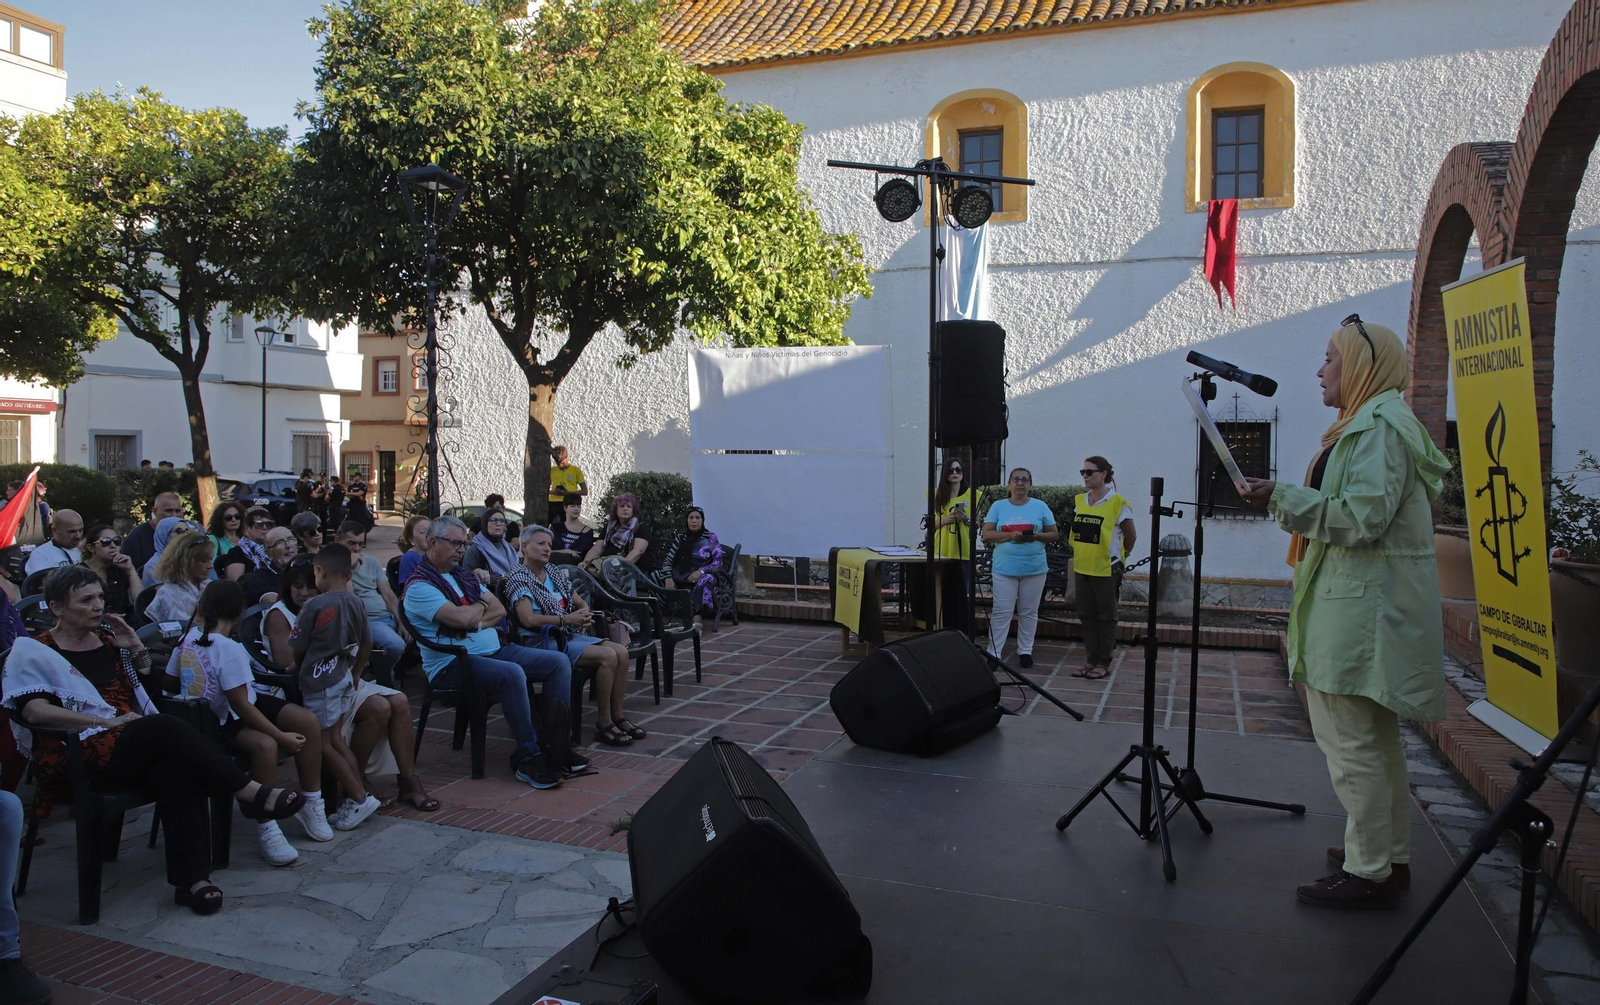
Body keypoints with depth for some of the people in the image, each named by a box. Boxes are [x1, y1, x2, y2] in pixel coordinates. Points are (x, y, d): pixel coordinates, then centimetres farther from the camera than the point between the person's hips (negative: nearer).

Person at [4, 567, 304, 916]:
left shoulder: (108, 638, 21)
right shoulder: (34, 652, 6)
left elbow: (149, 685, 29)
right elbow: (34, 710, -12)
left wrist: (136, 648, 11)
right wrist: (106, 721, -19)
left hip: (139, 747, 5)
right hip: (86, 754, -4)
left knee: (177, 768, -31)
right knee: (167, 726, -33)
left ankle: (192, 878, -39)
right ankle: (253, 793, -29)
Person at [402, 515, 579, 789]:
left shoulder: (464, 576, 21)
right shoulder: (419, 586, -7)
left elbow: (499, 610, 12)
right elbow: (461, 618, -20)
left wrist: (474, 622, -8)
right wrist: (482, 605, 1)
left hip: (493, 650, 9)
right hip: (451, 663, -9)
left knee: (559, 662, -6)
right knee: (512, 674, -36)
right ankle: (528, 757, -24)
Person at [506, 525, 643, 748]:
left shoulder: (555, 573, 16)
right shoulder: (518, 579, -9)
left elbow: (580, 603, 22)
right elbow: (528, 619, -23)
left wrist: (585, 613, -3)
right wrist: (567, 618, -20)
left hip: (571, 636, 8)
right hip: (546, 641, -8)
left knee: (621, 652, -10)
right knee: (608, 656, -24)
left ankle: (617, 717, -3)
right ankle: (603, 723, -14)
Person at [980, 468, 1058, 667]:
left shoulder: (1040, 506, 5)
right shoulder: (998, 506, 4)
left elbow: (1054, 534, 6)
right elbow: (987, 534, -2)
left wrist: (1037, 536, -14)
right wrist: (1010, 535, -17)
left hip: (1034, 568, 1)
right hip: (1005, 568, -1)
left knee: (1029, 612, 9)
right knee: (1001, 612, -1)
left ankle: (1025, 650, 21)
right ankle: (994, 652, 4)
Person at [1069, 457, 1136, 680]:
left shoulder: (1116, 502, -11)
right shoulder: (1081, 501, 7)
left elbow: (1131, 536, -2)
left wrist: (1120, 555, 9)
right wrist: (1080, 555, 13)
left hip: (1106, 569, -6)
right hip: (1083, 568, 6)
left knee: (1106, 618, 4)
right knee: (1086, 616, 10)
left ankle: (1103, 663, 11)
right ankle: (1091, 660, 18)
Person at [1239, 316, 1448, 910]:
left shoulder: (1380, 425, -14)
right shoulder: (1370, 424, 19)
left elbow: (1364, 516, -23)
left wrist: (1283, 498, -21)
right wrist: (1287, 503, 20)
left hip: (1362, 610, -11)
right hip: (1364, 606, 11)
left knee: (1350, 740, -6)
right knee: (1376, 740, 17)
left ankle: (1368, 873, 3)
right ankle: (1389, 857, 28)